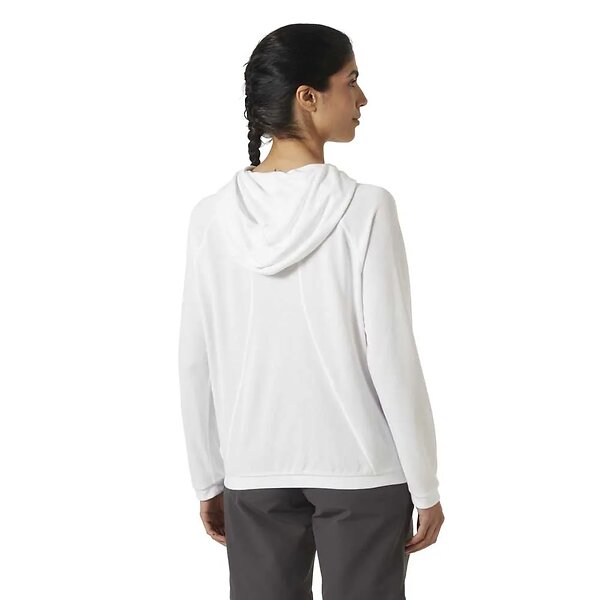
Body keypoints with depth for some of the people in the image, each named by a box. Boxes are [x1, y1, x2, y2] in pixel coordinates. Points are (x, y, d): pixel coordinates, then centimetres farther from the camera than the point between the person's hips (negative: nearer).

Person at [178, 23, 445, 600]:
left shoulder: (213, 215, -4)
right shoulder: (365, 209, -14)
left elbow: (195, 364, 1)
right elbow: (392, 358, -13)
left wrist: (208, 480, 12)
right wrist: (425, 485, -3)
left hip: (255, 472, 3)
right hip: (360, 468, -3)